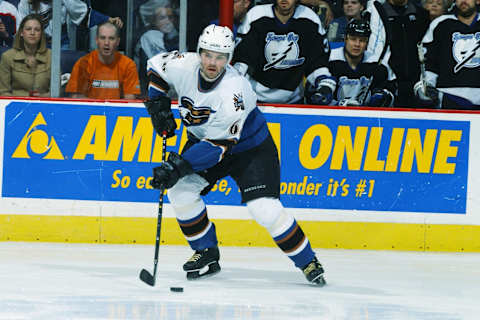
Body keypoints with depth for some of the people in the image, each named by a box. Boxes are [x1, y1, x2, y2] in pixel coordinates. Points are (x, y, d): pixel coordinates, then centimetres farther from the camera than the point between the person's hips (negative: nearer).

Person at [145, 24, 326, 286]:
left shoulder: (234, 92, -36)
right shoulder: (184, 66, -20)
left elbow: (218, 146, -34)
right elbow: (155, 66, 4)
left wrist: (180, 166, -39)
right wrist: (158, 105, -5)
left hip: (250, 148, -6)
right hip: (202, 139, 6)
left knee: (265, 209, -19)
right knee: (180, 191, -13)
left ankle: (307, 261, -2)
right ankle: (207, 252, 7)